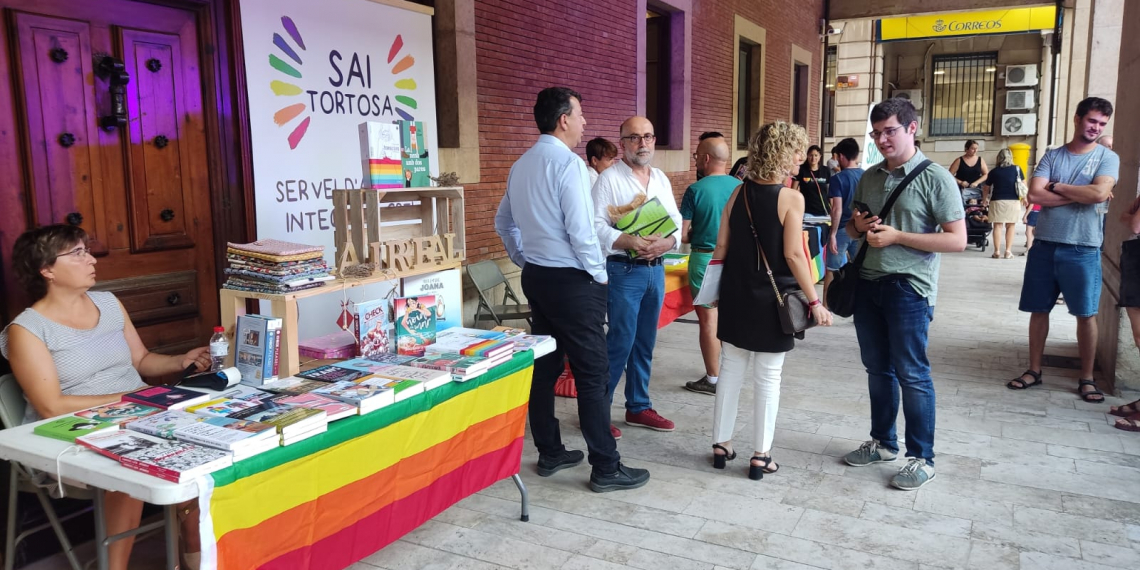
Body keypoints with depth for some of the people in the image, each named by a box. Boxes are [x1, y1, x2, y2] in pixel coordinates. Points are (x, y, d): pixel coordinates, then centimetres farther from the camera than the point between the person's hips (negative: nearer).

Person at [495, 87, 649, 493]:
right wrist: (600, 274, -8)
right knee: (593, 373, -3)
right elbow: (581, 230, -21)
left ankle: (549, 453, 24)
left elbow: (503, 222, 19)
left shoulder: (521, 165, 11)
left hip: (535, 276, 9)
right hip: (571, 281, -9)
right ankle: (606, 468, 4)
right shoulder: (568, 162, -16)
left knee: (544, 367, 14)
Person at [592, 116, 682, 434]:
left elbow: (676, 220, 10)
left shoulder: (662, 179, 12)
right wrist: (630, 242, -27)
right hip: (624, 270, -6)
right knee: (620, 343, -4)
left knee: (645, 344, 14)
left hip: (656, 269, 6)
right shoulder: (609, 179, -7)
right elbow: (596, 226, -15)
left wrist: (669, 242, -12)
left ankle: (638, 407, 26)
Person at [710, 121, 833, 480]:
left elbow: (721, 246, 3)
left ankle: (721, 444, 22)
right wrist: (814, 302, -12)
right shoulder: (791, 198, -13)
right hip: (772, 301, -4)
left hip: (736, 295, 5)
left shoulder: (738, 193, 1)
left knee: (730, 370, 13)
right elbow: (793, 254, -17)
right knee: (768, 377, 5)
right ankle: (761, 456, 12)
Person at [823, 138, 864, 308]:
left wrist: (833, 233, -12)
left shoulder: (838, 179, -12)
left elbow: (837, 209, -16)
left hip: (842, 229, -4)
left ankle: (825, 307, 12)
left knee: (832, 270, 6)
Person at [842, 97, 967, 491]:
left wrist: (896, 236, -18)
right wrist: (859, 226, -3)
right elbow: (853, 228, 22)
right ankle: (883, 443, 29)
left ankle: (922, 459, 11)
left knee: (912, 374, -1)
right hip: (868, 283, 6)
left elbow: (957, 240, -14)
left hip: (909, 288, -6)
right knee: (878, 369, 14)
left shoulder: (935, 178, -8)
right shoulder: (869, 177, 11)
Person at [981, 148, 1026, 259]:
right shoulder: (1017, 169, 3)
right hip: (1013, 201, 0)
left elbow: (986, 188, 12)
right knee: (1011, 226, 8)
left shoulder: (994, 171, 4)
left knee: (998, 225, 3)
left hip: (997, 201, 0)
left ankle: (997, 251, 0)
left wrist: (984, 200, 27)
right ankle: (1008, 251, 5)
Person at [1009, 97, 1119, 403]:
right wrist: (1081, 194, -11)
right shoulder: (1052, 155, 6)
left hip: (1083, 249, -2)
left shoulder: (1107, 157, 1)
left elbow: (1099, 193, -17)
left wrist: (1056, 186, -7)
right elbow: (1035, 195, -8)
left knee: (1086, 314, 4)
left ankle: (1086, 379, 15)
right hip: (1044, 244, 2)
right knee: (1039, 310, 8)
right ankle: (1034, 370, 20)